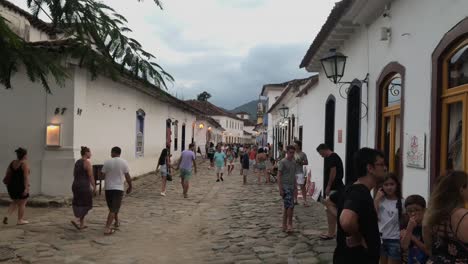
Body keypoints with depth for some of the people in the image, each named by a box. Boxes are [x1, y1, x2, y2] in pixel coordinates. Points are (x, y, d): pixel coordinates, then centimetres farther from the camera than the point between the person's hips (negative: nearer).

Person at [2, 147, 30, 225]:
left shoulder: (12, 163, 5)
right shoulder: (25, 164, -14)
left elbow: (7, 174, 8)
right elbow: (26, 177, -20)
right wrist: (26, 188, -22)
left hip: (12, 186, 6)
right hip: (21, 187, -6)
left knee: (15, 203, 20)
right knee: (22, 204, 8)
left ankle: (7, 216, 5)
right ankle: (20, 220, 13)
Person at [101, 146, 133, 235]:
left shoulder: (107, 162, -3)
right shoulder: (124, 162, -6)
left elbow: (103, 175, -1)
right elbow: (127, 176, -6)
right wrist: (130, 186, 6)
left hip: (108, 188, 2)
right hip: (119, 188, -2)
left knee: (112, 207, 20)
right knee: (113, 209, -2)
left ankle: (117, 222, 36)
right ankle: (107, 229, -9)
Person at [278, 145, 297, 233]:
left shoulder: (293, 162, 13)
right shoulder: (282, 162, -8)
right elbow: (279, 176, -10)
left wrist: (295, 187, 16)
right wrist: (280, 189, -15)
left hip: (291, 187, 7)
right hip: (285, 187, -7)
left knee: (286, 207, 9)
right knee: (290, 205, -12)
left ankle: (285, 226, 13)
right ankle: (289, 223, 1)